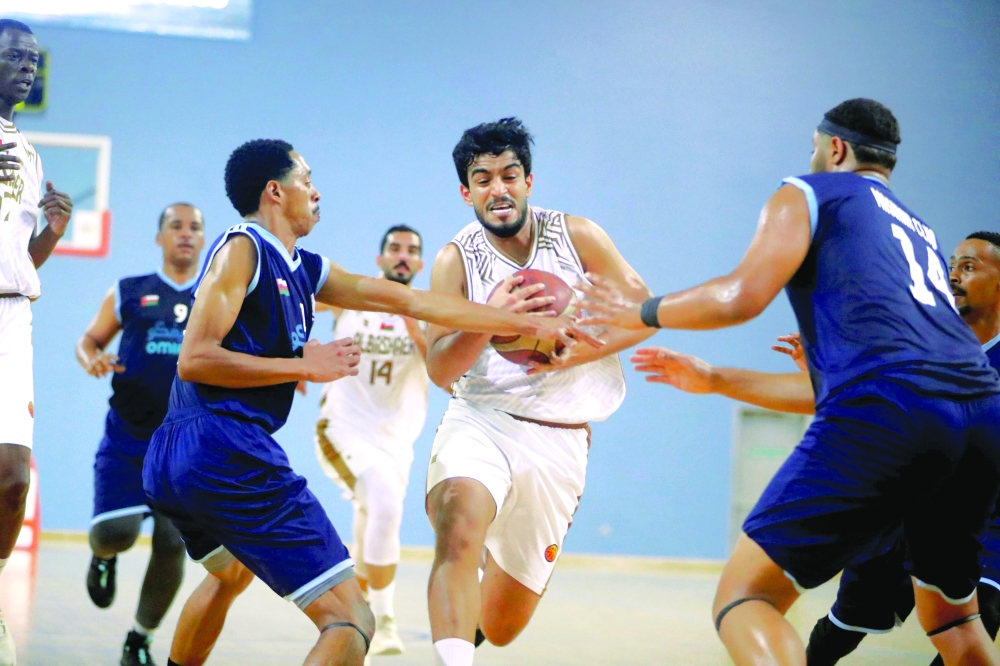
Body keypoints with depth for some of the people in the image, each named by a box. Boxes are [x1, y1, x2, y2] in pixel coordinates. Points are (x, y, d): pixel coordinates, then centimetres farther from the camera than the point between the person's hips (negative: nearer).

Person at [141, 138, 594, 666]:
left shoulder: (301, 269, 18)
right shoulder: (242, 247, -6)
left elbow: (411, 301, 20)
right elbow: (194, 359, -15)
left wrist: (529, 324, 22)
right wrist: (306, 366, -11)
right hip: (228, 451, -10)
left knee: (231, 573, 41)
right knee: (350, 621, -12)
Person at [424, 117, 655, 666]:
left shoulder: (576, 235, 1)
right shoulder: (456, 259, -1)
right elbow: (440, 369, -6)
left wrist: (579, 351, -15)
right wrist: (488, 320, -26)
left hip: (557, 440, 1)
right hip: (479, 420, -1)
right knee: (457, 533, -37)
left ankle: (502, 557, 42)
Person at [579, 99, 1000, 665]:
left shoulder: (809, 194, 16)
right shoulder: (919, 231, 35)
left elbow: (742, 297, -1)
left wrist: (640, 312, 16)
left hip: (886, 415, -7)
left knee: (744, 597, -3)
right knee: (953, 620, 28)